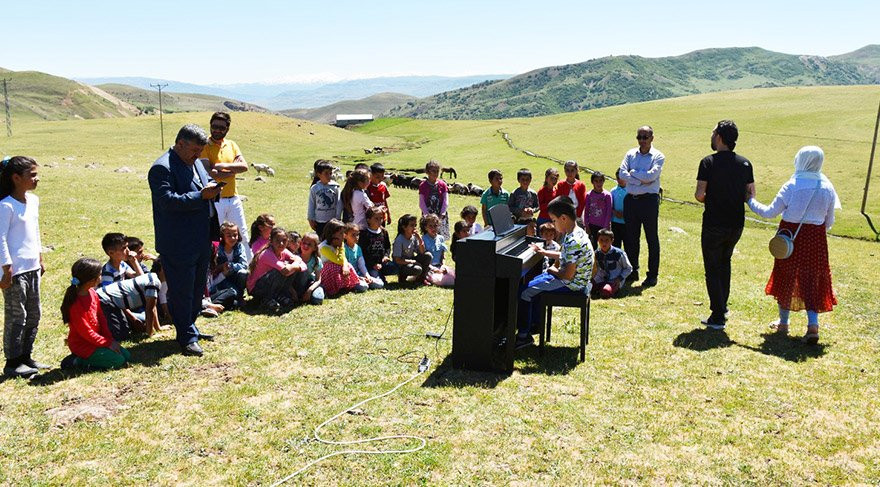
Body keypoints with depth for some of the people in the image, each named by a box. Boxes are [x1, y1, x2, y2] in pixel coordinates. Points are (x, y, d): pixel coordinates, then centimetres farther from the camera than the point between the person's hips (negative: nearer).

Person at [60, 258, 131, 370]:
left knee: (126, 356, 2)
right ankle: (78, 362, -6)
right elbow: (85, 332, -21)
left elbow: (101, 317, 8)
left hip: (96, 339, 9)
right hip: (83, 345, -9)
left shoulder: (93, 293, 2)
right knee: (118, 360, -18)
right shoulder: (75, 303, -25)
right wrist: (107, 343, -16)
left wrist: (110, 339, 0)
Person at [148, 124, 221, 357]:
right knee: (181, 292, 1)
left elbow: (207, 184, 24)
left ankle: (190, 328, 34)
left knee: (198, 288, 18)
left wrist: (212, 189, 0)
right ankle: (187, 337, 12)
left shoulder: (196, 163, 14)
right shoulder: (162, 168, -15)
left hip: (201, 241, 9)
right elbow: (168, 200, -25)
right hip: (178, 245, -9)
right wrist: (202, 195, -26)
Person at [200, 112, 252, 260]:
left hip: (233, 199, 5)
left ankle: (250, 265, 25)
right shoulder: (204, 147, -6)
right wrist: (234, 169, -10)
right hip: (215, 200, -5)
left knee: (242, 234, 13)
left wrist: (224, 166, -16)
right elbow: (209, 174, -18)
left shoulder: (232, 145, 9)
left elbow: (244, 166, -4)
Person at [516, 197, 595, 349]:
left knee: (524, 291, -9)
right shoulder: (576, 232, 4)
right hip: (576, 280, 10)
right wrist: (543, 252, 20)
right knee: (534, 283, 23)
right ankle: (534, 323, 31)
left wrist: (552, 270, -10)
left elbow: (568, 275, -28)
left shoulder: (573, 241, -28)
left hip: (570, 284, -10)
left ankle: (524, 335, 0)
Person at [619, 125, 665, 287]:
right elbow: (622, 173, -4)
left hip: (649, 200, -4)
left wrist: (633, 172, -6)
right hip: (630, 199, 4)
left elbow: (651, 175, -18)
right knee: (631, 237, 11)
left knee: (652, 238, 3)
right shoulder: (630, 154, 10)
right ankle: (633, 271, 24)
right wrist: (641, 180, -13)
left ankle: (652, 275, 10)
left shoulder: (658, 156, -2)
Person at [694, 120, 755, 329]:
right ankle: (722, 306, 33)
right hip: (736, 224, 5)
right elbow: (751, 194, 4)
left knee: (712, 269, 4)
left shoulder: (708, 162, -12)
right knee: (725, 262, 26)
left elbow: (699, 194, -16)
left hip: (714, 224, -5)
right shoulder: (745, 163, 2)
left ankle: (718, 317, 4)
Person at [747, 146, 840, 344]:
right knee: (812, 280, 9)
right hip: (815, 239, 2)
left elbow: (770, 212, -8)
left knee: (786, 278, 12)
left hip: (790, 235, -2)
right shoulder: (827, 188, -2)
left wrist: (751, 201, 6)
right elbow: (829, 222, 5)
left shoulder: (792, 186, -13)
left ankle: (783, 322, 25)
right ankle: (813, 324, -4)